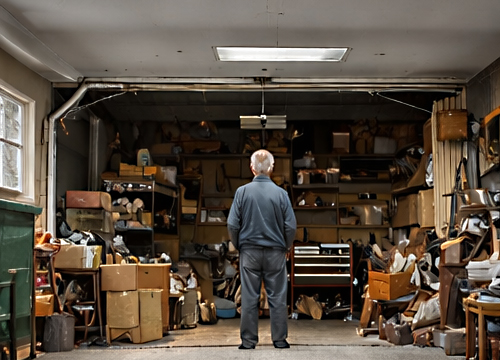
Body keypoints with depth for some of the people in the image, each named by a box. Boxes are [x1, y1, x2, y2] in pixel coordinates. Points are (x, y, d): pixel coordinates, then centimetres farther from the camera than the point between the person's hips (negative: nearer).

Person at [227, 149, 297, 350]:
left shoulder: (242, 191, -5)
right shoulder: (280, 193, -5)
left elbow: (232, 225, -6)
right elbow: (291, 226, -5)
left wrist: (238, 246, 10)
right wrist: (286, 246, 12)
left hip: (249, 251, 0)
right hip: (275, 252, 0)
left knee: (249, 298, 5)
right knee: (277, 297, 6)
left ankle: (248, 340, 9)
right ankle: (279, 339, 11)